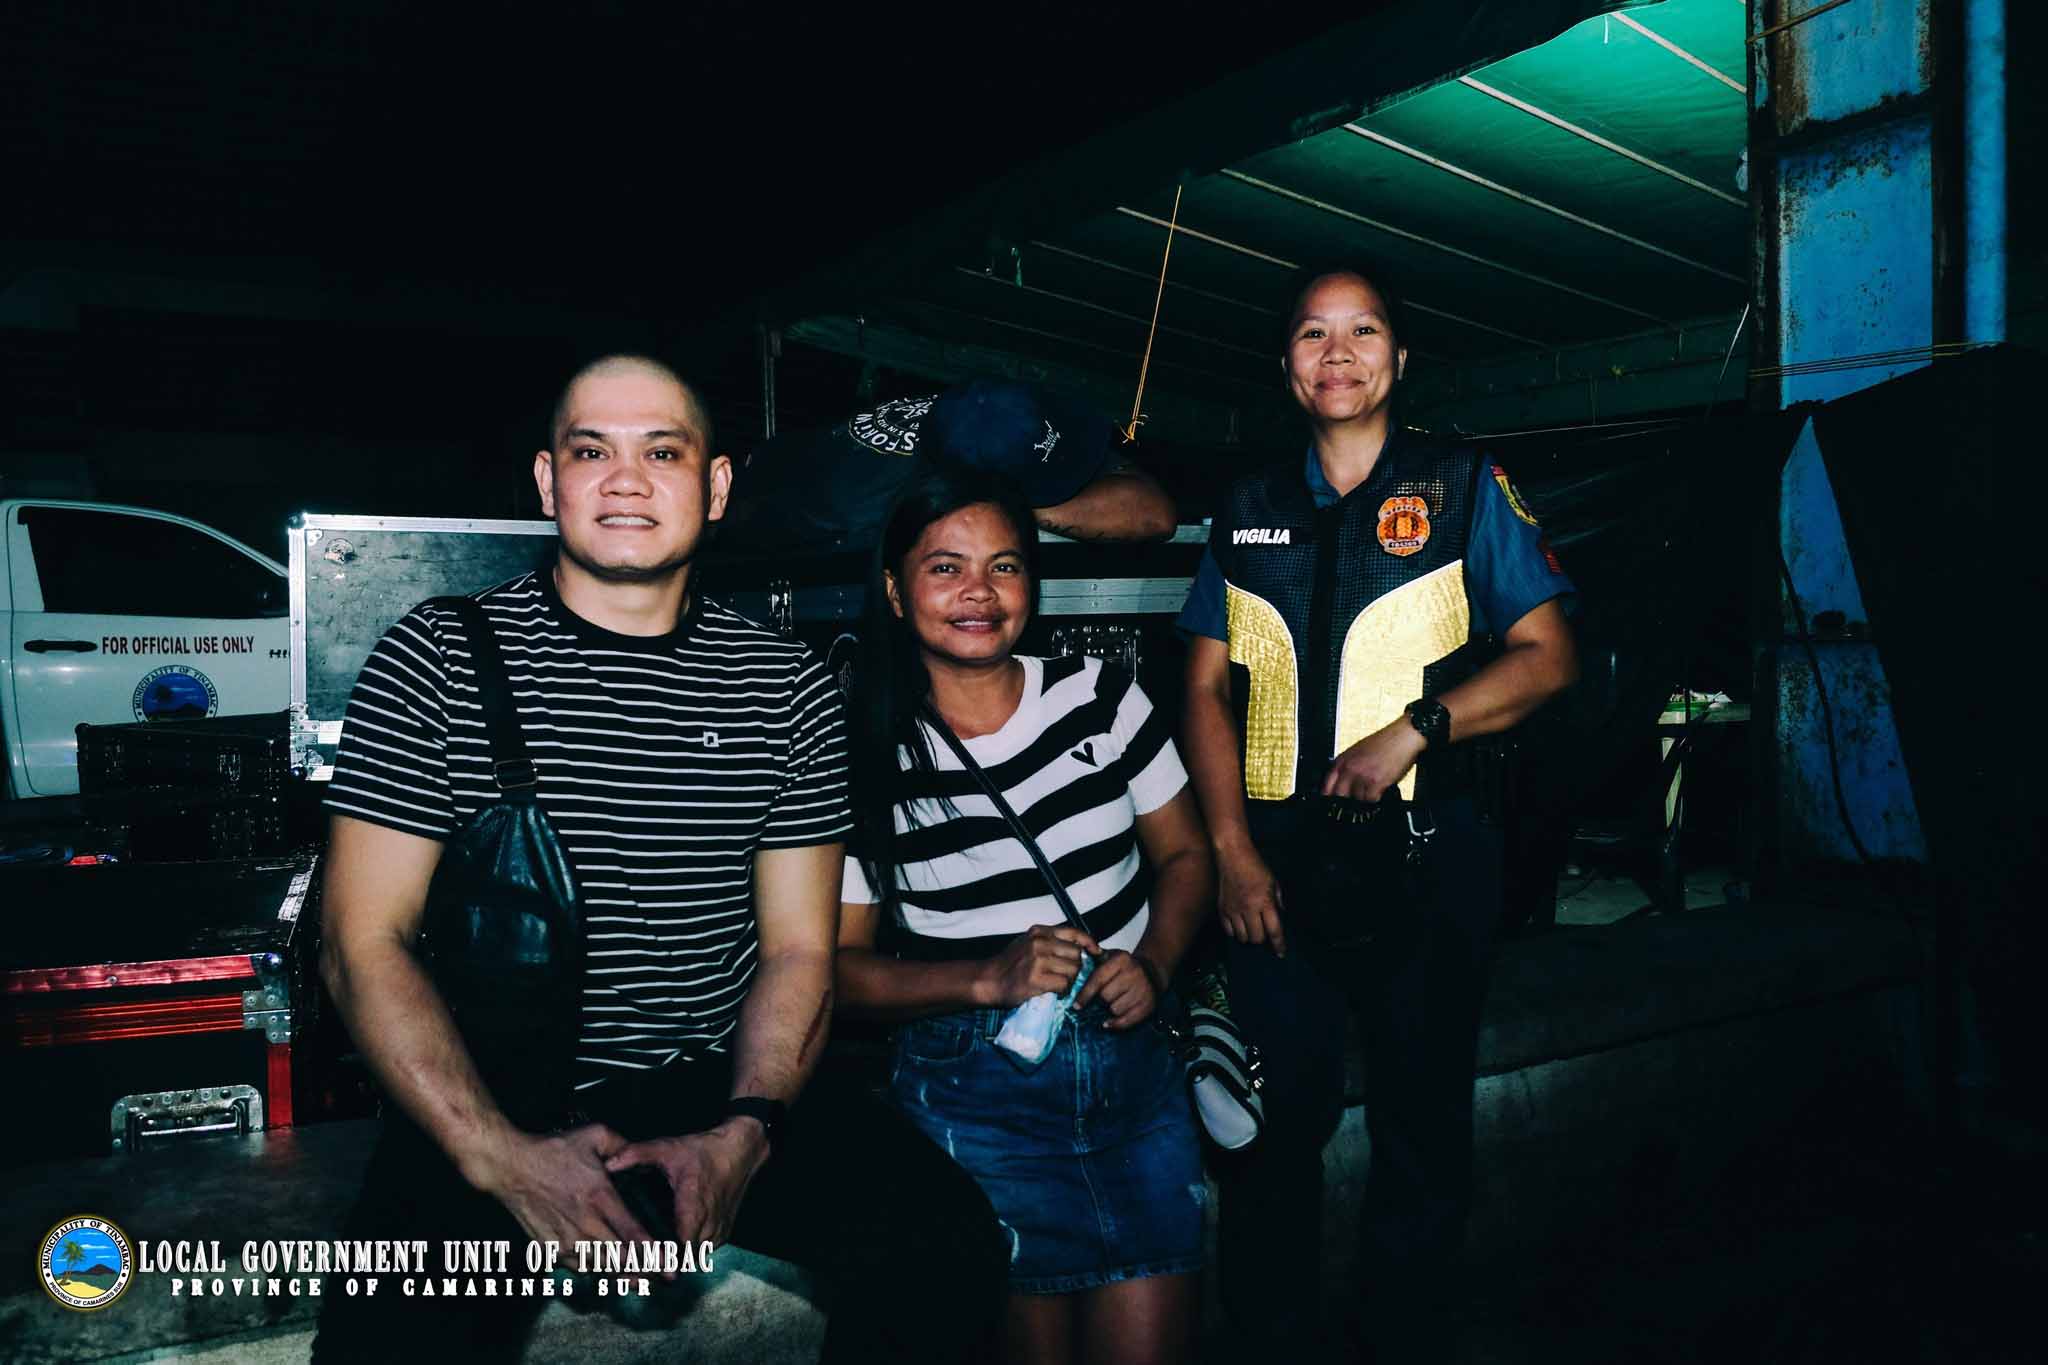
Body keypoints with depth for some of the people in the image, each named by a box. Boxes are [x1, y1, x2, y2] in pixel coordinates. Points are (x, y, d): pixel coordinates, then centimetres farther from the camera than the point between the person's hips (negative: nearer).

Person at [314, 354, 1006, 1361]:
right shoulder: (437, 659, -1)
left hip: (718, 1096, 2)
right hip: (484, 1111, -1)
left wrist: (743, 1135, -13)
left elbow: (800, 950, 6)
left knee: (948, 1242, -19)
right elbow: (365, 944, -4)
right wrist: (503, 1157, -17)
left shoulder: (787, 688, 4)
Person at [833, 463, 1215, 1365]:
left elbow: (1183, 853, 9)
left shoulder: (1099, 696, -1)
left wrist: (1153, 964, -9)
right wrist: (988, 979, -19)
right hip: (974, 1089, -2)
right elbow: (839, 965, -5)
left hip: (1130, 1063, 3)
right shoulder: (868, 757, -8)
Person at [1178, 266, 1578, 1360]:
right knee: (1273, 1120, 8)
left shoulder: (1464, 489, 5)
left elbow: (1547, 656, 0)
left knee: (1422, 1127, 8)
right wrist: (1230, 846, -2)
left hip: (1423, 858, -1)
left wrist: (1415, 727, -15)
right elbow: (1207, 684, 8)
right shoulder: (1249, 511, 11)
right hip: (1273, 861, 2)